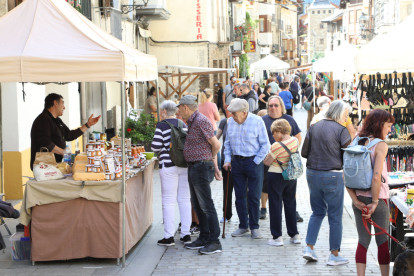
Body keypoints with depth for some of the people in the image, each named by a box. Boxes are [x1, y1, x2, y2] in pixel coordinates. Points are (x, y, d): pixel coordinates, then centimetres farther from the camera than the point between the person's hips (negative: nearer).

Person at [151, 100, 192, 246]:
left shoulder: (161, 125, -7)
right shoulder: (183, 124, 9)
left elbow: (155, 147, -11)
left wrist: (163, 148, 10)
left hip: (169, 165, -5)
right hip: (185, 165, 5)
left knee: (168, 201, -1)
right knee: (184, 199, 10)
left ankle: (169, 237, 0)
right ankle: (186, 234, 13)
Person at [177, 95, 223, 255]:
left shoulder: (201, 121, -15)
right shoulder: (192, 122, 16)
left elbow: (215, 144, -15)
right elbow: (213, 146, 19)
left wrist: (209, 159, 3)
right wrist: (214, 165, 15)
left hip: (201, 167, -10)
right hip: (194, 168, 10)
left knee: (206, 205, -8)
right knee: (197, 205, 15)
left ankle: (214, 242, -4)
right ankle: (204, 238, 23)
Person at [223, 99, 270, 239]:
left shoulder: (257, 121, -9)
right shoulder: (231, 122, 5)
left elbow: (265, 145, -6)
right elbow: (227, 143, 15)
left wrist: (256, 162, -10)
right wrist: (227, 160, 4)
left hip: (253, 161, -4)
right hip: (237, 162, 4)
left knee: (254, 196, -1)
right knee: (239, 196, 7)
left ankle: (254, 226, 11)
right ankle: (243, 226, 17)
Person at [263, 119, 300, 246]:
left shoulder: (277, 146, -22)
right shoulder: (295, 141, -2)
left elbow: (267, 162, -12)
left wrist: (264, 158, 7)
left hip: (276, 176, -6)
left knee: (275, 205, 4)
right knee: (290, 204, 16)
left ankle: (277, 237, 6)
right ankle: (295, 235, 20)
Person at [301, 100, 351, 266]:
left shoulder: (314, 127, 5)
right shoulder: (341, 130, -11)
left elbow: (304, 152, 6)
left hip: (312, 173, 5)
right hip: (333, 176, -5)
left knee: (318, 212, 19)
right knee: (335, 216, 6)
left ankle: (309, 248, 13)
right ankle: (334, 255, 12)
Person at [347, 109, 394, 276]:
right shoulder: (380, 145, -13)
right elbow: (377, 177, -22)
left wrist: (355, 200, -4)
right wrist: (375, 202, -14)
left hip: (359, 199, 6)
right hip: (377, 198, -5)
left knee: (363, 241, 12)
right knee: (383, 242, 7)